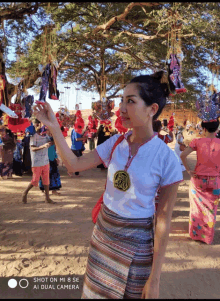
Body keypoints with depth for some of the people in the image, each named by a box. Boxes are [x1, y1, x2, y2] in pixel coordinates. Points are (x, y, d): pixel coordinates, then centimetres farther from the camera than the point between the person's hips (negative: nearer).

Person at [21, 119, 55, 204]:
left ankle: (47, 198, 16)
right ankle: (25, 193, 25)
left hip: (45, 162, 6)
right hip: (36, 163, -6)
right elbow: (32, 148, -21)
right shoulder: (33, 136, -11)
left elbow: (50, 142, 2)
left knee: (46, 180, 8)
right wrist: (43, 146, -35)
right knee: (35, 181, 1)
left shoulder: (45, 135, 9)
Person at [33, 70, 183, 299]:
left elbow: (164, 219, -15)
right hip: (103, 231, 4)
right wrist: (53, 126, -11)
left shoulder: (166, 158, -19)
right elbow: (74, 165, -3)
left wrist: (155, 279, -10)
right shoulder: (116, 143, -6)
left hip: (136, 241, -4)